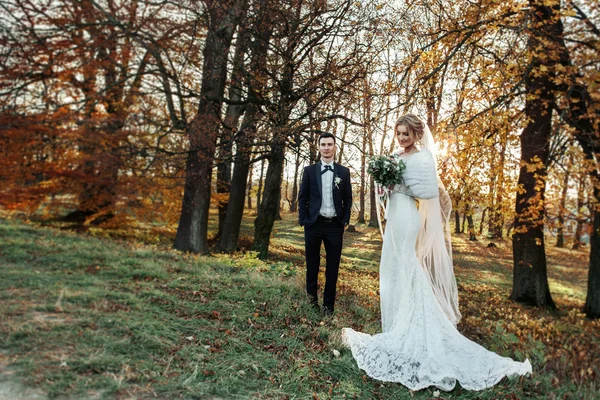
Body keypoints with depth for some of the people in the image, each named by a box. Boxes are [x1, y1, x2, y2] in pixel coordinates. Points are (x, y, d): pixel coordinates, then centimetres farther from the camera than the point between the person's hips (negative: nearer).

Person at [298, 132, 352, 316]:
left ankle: (328, 304, 19)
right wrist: (304, 221, -5)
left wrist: (345, 220, 0)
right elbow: (302, 198, 2)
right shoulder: (309, 170, 3)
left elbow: (348, 199, 8)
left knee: (333, 267, 6)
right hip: (314, 224, 0)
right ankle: (311, 293, 35)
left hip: (335, 225, 1)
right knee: (312, 264, 12)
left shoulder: (344, 172, 5)